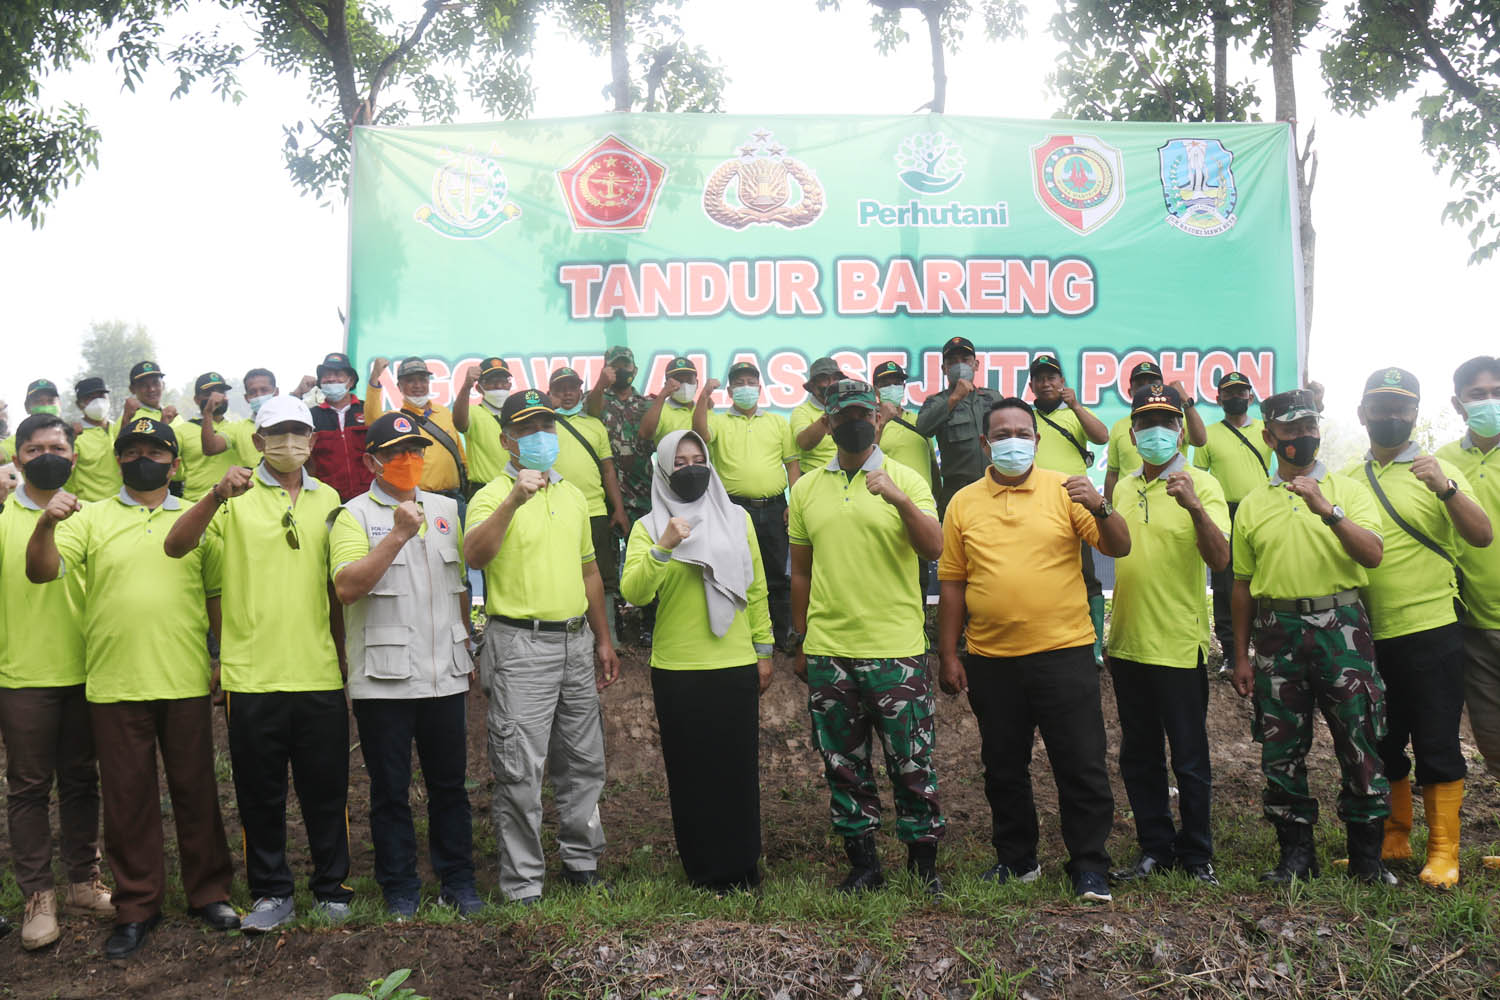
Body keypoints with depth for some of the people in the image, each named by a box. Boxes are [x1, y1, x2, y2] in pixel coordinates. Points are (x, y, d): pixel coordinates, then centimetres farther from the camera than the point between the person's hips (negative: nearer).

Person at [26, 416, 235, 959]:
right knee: (127, 797, 8)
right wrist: (47, 522, -25)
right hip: (114, 685, 0)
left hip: (186, 682, 1)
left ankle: (208, 892, 23)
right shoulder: (91, 517, 6)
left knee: (196, 791, 9)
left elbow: (218, 593, 12)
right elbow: (41, 570, -7)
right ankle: (137, 907, 20)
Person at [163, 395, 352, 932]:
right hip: (253, 672, -2)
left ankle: (332, 887, 23)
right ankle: (271, 893, 22)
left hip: (318, 672, 2)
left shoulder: (327, 500, 10)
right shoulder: (235, 496, 0)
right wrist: (217, 495, -29)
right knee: (260, 792, 8)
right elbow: (176, 546, -14)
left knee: (326, 788, 9)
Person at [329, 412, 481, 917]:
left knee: (450, 783, 11)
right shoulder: (355, 515, -2)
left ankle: (458, 880, 23)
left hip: (445, 675, 4)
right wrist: (397, 535, -20)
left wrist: (467, 649, 16)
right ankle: (399, 889, 19)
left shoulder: (446, 510, 13)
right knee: (390, 790, 6)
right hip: (384, 679, -4)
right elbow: (347, 587, -16)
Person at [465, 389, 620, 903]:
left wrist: (603, 639, 19)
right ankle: (522, 886, 8)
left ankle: (582, 861, 31)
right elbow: (474, 556, -25)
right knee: (521, 771, -3)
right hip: (520, 646, -6)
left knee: (583, 761, 15)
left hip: (575, 641, 7)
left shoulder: (573, 495, 14)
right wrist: (514, 501, -33)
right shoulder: (493, 497, -6)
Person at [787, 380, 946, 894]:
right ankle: (863, 863, 23)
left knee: (912, 763, 2)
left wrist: (900, 500, -28)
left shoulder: (905, 480, 0)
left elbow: (934, 548, -12)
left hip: (896, 649, -3)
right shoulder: (806, 489, 9)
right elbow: (800, 571, 13)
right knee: (844, 765, 10)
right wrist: (800, 642, 13)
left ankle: (924, 860, 18)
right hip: (828, 652, 3)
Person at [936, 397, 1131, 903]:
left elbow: (1119, 547, -5)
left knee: (1082, 766, 2)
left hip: (1064, 653, -2)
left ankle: (1090, 869, 15)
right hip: (990, 660, 2)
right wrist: (948, 657, 4)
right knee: (1003, 770, 14)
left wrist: (1100, 507, -25)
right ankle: (1016, 860, 30)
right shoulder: (963, 503, 5)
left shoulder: (1064, 491, 0)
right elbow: (951, 584, 6)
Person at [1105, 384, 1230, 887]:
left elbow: (1219, 559, -23)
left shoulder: (1201, 485, -8)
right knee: (1138, 757, 14)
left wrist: (1194, 507, -36)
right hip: (1127, 643, 6)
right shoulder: (1123, 488, 10)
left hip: (1179, 644, -6)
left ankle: (1196, 855, 21)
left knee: (1189, 760, 6)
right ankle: (1156, 849, 27)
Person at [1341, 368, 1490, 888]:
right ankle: (1394, 838, 29)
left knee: (1436, 747, 2)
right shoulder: (1348, 479, 9)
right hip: (1367, 636, 4)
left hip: (1430, 632, -4)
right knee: (1382, 745, 14)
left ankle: (1442, 852, 13)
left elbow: (1482, 536, -14)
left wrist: (1446, 489, -28)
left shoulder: (1436, 471, -2)